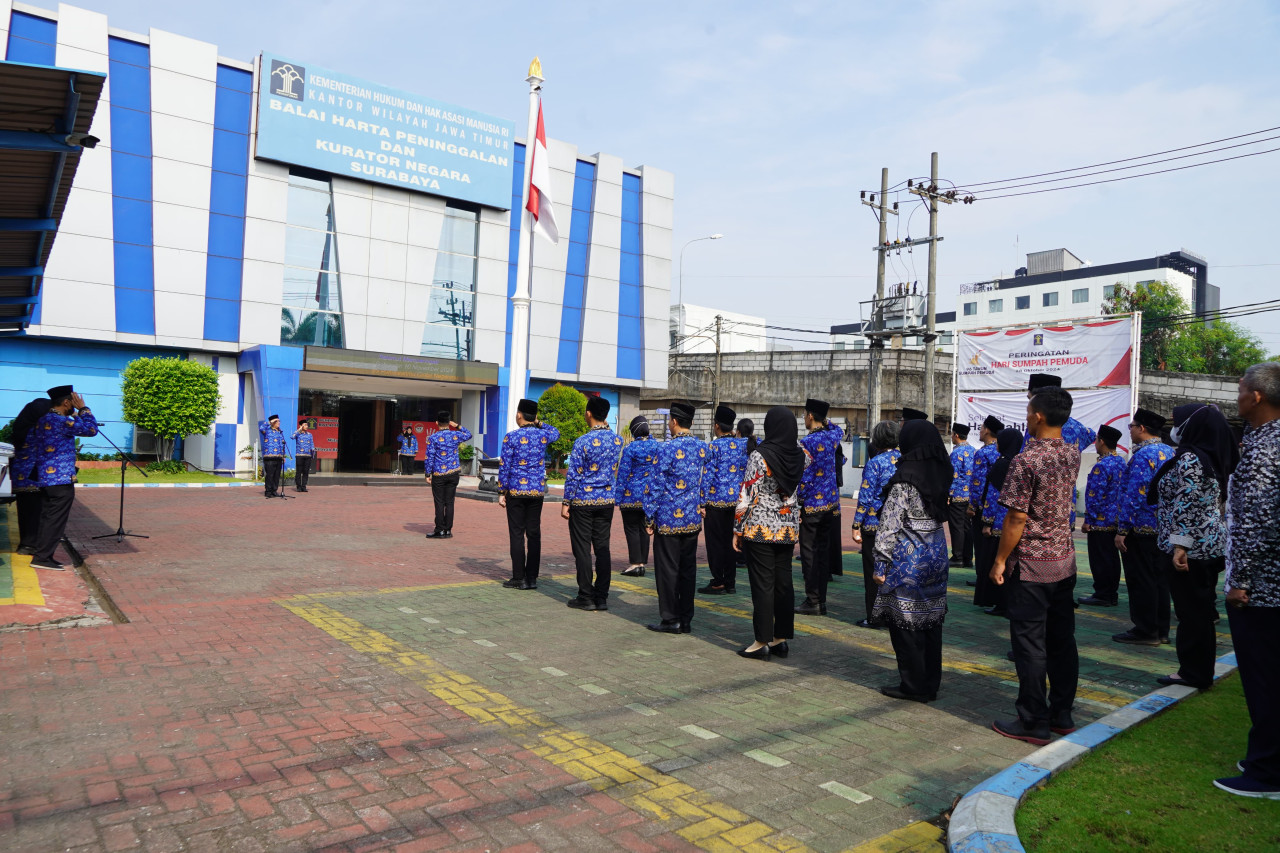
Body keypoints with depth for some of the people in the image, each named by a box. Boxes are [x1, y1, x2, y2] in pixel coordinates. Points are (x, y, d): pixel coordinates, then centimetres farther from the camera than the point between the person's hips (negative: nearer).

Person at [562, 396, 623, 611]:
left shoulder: (583, 441, -15)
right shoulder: (617, 439, 1)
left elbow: (573, 475, -13)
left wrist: (566, 503, -4)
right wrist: (605, 427, 21)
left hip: (583, 501, -5)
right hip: (607, 500, 5)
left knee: (582, 549, 3)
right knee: (602, 548, 9)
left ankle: (586, 597, 7)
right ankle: (602, 597, 13)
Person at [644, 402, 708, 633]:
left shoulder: (668, 448, -14)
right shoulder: (702, 447, 5)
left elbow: (656, 484, -13)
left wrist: (650, 516, -6)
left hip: (669, 519, -6)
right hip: (693, 519, 6)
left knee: (667, 569, 3)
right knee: (688, 569, 12)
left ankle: (670, 620, 9)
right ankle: (686, 620, 18)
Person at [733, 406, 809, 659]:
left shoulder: (760, 455, -16)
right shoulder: (799, 454, 0)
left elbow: (747, 496, -15)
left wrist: (737, 530, -7)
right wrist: (792, 437, 20)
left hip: (759, 529, -5)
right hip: (788, 529, 6)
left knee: (762, 585, 0)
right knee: (784, 583, 11)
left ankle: (762, 641, 6)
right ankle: (781, 638, 19)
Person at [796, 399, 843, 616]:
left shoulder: (807, 442, -15)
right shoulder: (832, 436, 6)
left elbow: (803, 476, -18)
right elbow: (840, 431, 33)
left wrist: (797, 501, -12)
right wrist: (825, 421, 19)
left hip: (811, 503, -7)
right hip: (830, 501, 7)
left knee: (809, 553, -1)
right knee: (824, 551, 11)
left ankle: (813, 602, 2)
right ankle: (821, 600, 17)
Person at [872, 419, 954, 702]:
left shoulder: (905, 478, -17)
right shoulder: (941, 472, 5)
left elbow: (890, 523, -16)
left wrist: (881, 562, -12)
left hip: (908, 556, -8)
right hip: (936, 554, 8)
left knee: (905, 619, 3)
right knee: (931, 619, 14)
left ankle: (914, 685, 11)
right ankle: (931, 683, 24)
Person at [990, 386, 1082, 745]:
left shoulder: (1025, 460, -19)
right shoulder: (1073, 454, 3)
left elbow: (1017, 518, -20)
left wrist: (999, 560, -9)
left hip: (1030, 566, -7)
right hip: (1065, 561, 7)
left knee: (1030, 645, 1)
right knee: (1062, 640, 14)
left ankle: (1034, 722, 9)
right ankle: (1062, 714, 24)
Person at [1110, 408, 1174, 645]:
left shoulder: (1143, 455, -18)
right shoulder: (1170, 452, 10)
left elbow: (1134, 495, -22)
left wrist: (1122, 530, -19)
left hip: (1142, 528, -9)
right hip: (1164, 528, 9)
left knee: (1141, 581, -1)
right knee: (1160, 579, 14)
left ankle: (1145, 631, 4)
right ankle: (1161, 630, 21)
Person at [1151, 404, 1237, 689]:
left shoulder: (1189, 459, -16)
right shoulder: (1211, 457, 14)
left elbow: (1187, 507, -22)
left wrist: (1180, 546, -23)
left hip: (1192, 546, -10)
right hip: (1210, 544, 10)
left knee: (1190, 610, -2)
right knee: (1202, 608, 14)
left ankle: (1193, 673, 6)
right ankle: (1201, 670, 22)